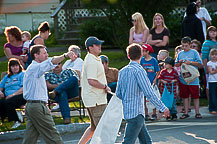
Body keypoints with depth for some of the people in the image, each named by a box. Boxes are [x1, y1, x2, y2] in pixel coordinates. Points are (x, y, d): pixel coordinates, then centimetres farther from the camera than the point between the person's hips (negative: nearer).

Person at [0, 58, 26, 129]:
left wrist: (13, 94, -15)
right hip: (8, 97, 5)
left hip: (20, 96, -5)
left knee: (7, 103, -33)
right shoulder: (7, 77, 27)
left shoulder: (22, 74, 8)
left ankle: (17, 120, -18)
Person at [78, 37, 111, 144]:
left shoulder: (94, 59, 17)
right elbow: (91, 81, -27)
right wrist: (105, 87, -15)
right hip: (96, 100, -11)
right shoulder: (92, 62, -18)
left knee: (94, 127, 16)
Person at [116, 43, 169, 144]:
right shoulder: (139, 70, -14)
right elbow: (149, 93, -17)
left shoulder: (122, 71, 9)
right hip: (136, 113, -8)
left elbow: (118, 94, 13)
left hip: (127, 111, 8)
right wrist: (163, 108, -10)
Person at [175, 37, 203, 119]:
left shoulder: (194, 52, 0)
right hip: (183, 78, 3)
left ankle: (197, 112, 5)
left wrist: (191, 62, -14)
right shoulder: (180, 53, 11)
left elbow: (200, 65, -3)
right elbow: (176, 65, 16)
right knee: (185, 96, 7)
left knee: (195, 96, -1)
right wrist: (179, 62, -5)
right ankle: (186, 113, 13)